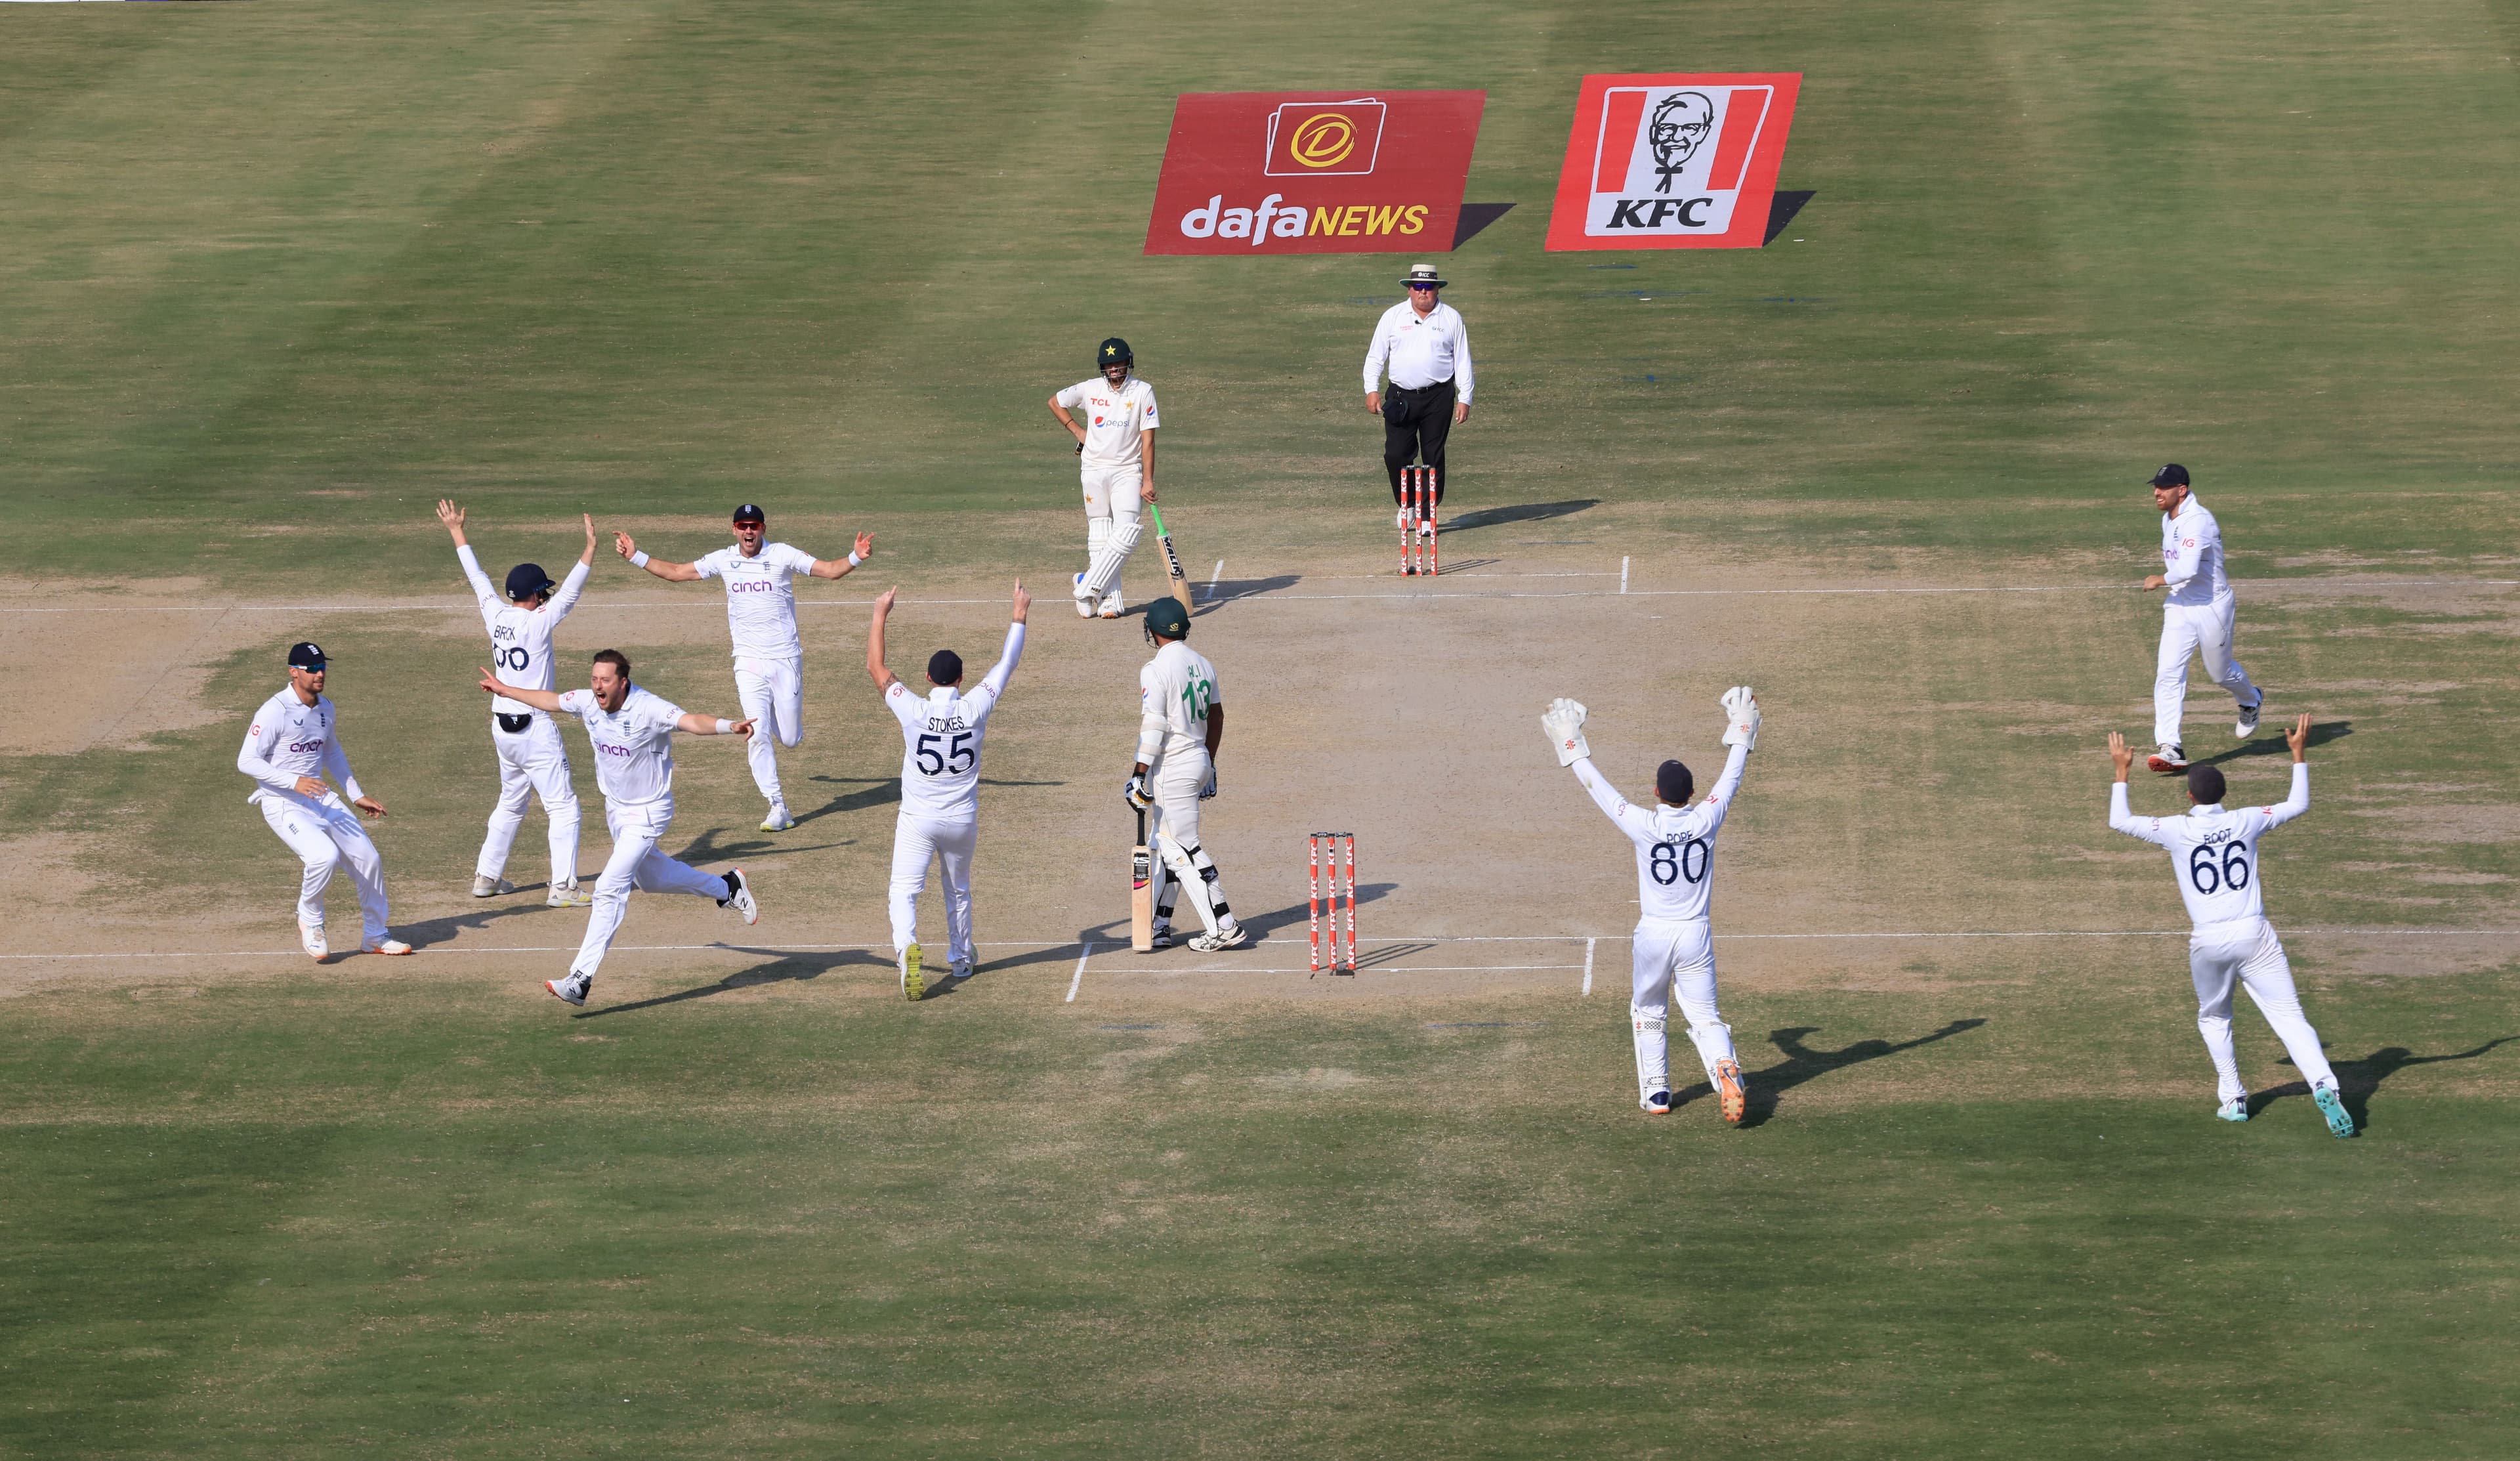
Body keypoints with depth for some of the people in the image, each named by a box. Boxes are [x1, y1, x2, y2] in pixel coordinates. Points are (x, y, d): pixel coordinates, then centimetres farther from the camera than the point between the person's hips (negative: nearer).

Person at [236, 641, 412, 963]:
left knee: (368, 857, 3)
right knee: (324, 855, -30)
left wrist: (356, 795, 21)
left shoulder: (325, 708, 9)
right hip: (283, 804, -8)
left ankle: (375, 937, 21)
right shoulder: (275, 711, -16)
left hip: (321, 799, 8)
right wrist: (294, 782, -30)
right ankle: (310, 922, -2)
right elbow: (246, 761, -20)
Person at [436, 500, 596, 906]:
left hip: (502, 727, 8)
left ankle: (487, 876, 25)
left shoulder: (495, 615, 3)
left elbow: (478, 579, 15)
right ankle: (562, 887, -8)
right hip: (535, 728, -8)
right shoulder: (538, 622, -15)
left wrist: (457, 533, 25)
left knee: (511, 803, 23)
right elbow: (571, 591, -19)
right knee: (564, 808, -3)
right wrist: (590, 547, -21)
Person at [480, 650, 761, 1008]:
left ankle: (581, 981, -18)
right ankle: (726, 887, 50)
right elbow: (551, 701, 11)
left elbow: (690, 721, -44)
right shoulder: (587, 703, -9)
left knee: (610, 888, -17)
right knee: (648, 877, 26)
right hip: (615, 809, 8)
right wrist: (506, 690, 23)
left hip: (649, 813, -8)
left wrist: (729, 726, -62)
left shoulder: (649, 709, -28)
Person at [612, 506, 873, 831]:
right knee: (758, 736, -10)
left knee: (790, 739, 4)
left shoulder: (782, 555, -6)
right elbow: (675, 572, 10)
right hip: (749, 662, 1)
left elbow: (830, 570, -13)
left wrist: (856, 558, -32)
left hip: (786, 660, -1)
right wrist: (635, 556, 3)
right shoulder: (723, 560, 2)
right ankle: (778, 808, -3)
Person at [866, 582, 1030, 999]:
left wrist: (880, 615, 6)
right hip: (963, 820, 3)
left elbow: (875, 668, -3)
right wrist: (1019, 615, 13)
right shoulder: (975, 709, -12)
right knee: (959, 891, 24)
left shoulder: (913, 711, -16)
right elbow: (1006, 664, 1)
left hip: (918, 821, -3)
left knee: (904, 892, -4)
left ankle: (907, 949, -32)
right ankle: (961, 960, 38)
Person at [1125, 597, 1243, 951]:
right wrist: (1210, 765, 25)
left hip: (1173, 769, -8)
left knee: (1183, 848, -3)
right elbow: (1216, 717, 16)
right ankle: (1159, 927, 18)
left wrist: (1139, 775, -17)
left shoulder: (1156, 670, -15)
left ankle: (1223, 927, -4)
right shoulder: (1202, 664, 9)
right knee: (1164, 844, 16)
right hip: (1200, 762, 9)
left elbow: (1153, 726, -20)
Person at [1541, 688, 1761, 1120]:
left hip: (1654, 933, -1)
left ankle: (1656, 1092, 22)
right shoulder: (1706, 821, -7)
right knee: (1705, 1016, 1)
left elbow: (1598, 788, -2)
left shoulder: (1644, 825, -13)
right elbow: (1731, 779, 10)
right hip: (1697, 934, 1)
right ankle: (1727, 1071, -26)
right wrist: (1741, 735, 24)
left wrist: (1572, 748, 10)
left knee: (1649, 1014, 18)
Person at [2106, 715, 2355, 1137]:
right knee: (2289, 1016, -6)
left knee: (2213, 1019, 23)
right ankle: (2323, 1085, -26)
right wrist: (2299, 755, 26)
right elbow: (2298, 805, 18)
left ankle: (2232, 1099, 18)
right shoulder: (2246, 822, 4)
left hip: (2208, 942, 0)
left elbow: (2118, 821, 14)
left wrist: (2122, 772, 25)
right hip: (2254, 936, 0)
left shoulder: (2176, 831, 0)